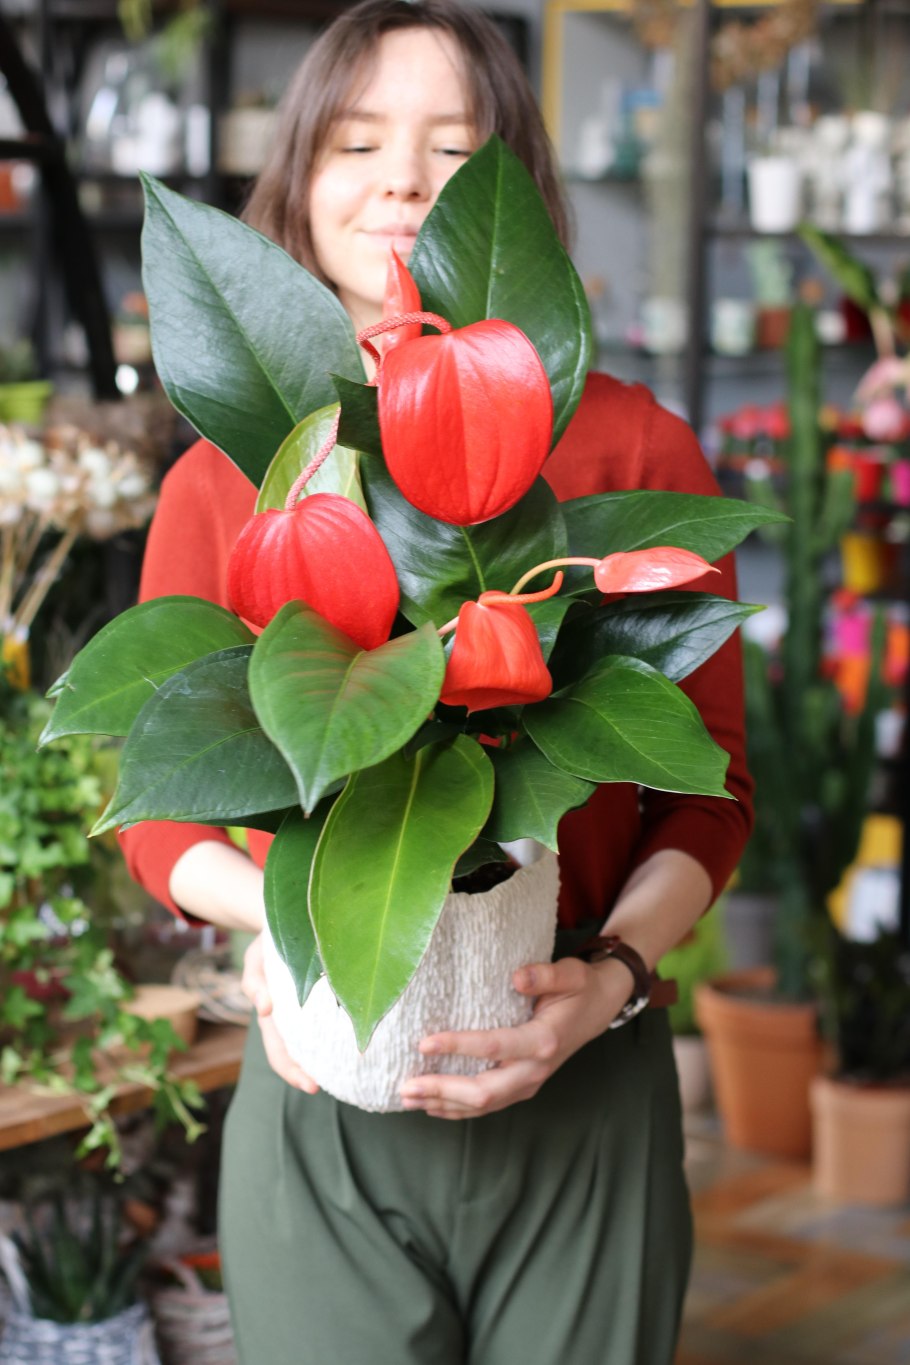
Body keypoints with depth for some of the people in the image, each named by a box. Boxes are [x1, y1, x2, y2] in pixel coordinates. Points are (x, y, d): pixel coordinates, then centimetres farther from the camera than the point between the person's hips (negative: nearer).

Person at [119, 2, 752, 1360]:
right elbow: (161, 813, 7)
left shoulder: (635, 450, -1)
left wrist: (614, 970, -15)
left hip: (583, 1096, 0)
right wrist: (273, 914, -14)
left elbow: (708, 793, 2)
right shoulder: (222, 482, 2)